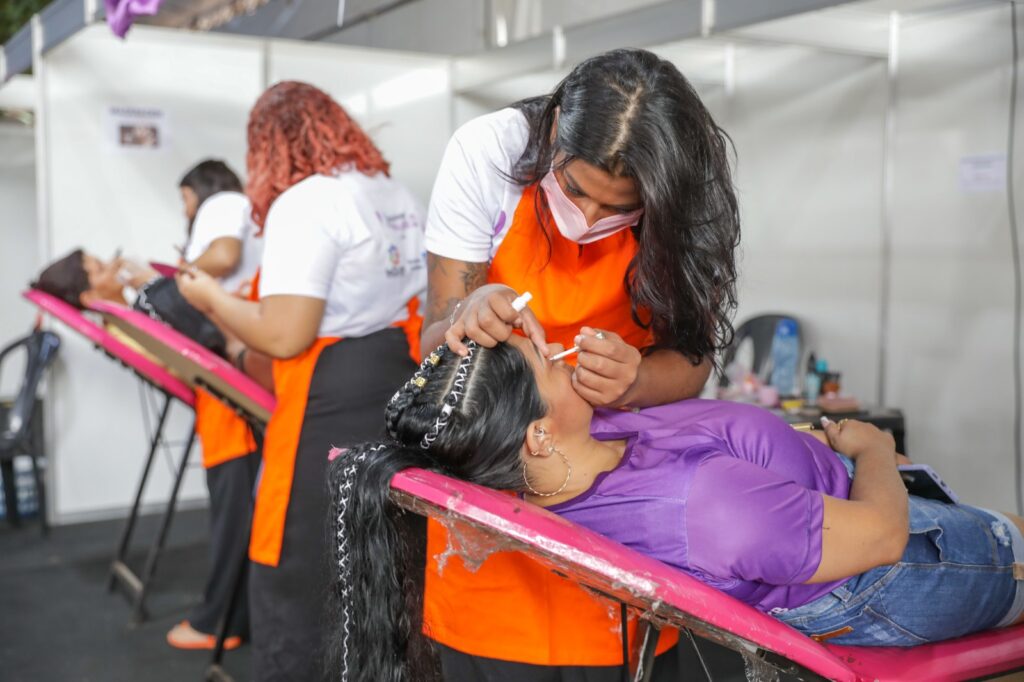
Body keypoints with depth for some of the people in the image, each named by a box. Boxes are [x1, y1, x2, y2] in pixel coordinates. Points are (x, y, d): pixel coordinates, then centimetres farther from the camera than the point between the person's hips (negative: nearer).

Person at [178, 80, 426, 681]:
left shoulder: (303, 203, -14)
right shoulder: (401, 197, 13)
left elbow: (284, 337, -21)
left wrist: (212, 298, -3)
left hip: (331, 412, -9)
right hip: (401, 394, 9)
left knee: (288, 585, 4)